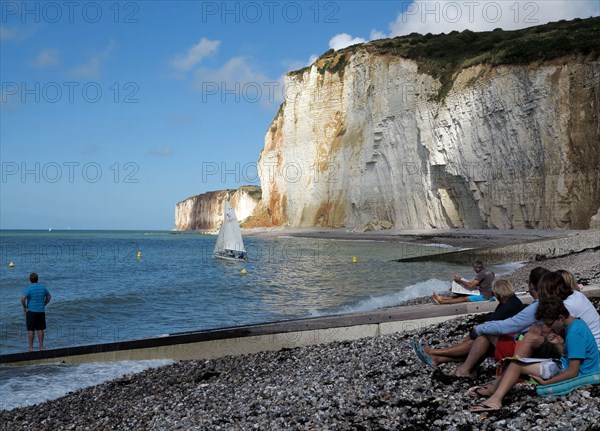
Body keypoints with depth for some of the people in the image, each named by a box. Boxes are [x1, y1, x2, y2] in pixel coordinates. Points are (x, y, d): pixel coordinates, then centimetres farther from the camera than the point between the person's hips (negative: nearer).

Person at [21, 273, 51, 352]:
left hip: (31, 311, -4)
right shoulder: (43, 288, 6)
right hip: (41, 311, 4)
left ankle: (31, 347, 6)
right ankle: (41, 347, 12)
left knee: (31, 330, 2)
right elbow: (49, 297, 17)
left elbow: (23, 298, -20)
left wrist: (25, 307, -6)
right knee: (40, 329, 9)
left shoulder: (29, 289, -10)